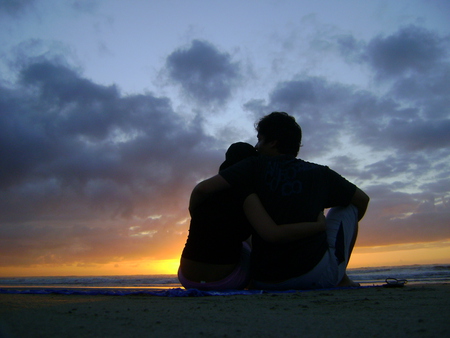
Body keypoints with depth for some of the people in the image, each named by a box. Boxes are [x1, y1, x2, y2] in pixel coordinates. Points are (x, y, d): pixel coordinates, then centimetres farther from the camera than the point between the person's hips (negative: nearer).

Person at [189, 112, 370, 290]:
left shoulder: (256, 166, 2)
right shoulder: (320, 173, 7)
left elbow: (202, 189, -7)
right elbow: (363, 199, 22)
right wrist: (348, 229, 40)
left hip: (265, 282, 1)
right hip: (318, 275, 0)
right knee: (347, 207, 22)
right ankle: (340, 279, 16)